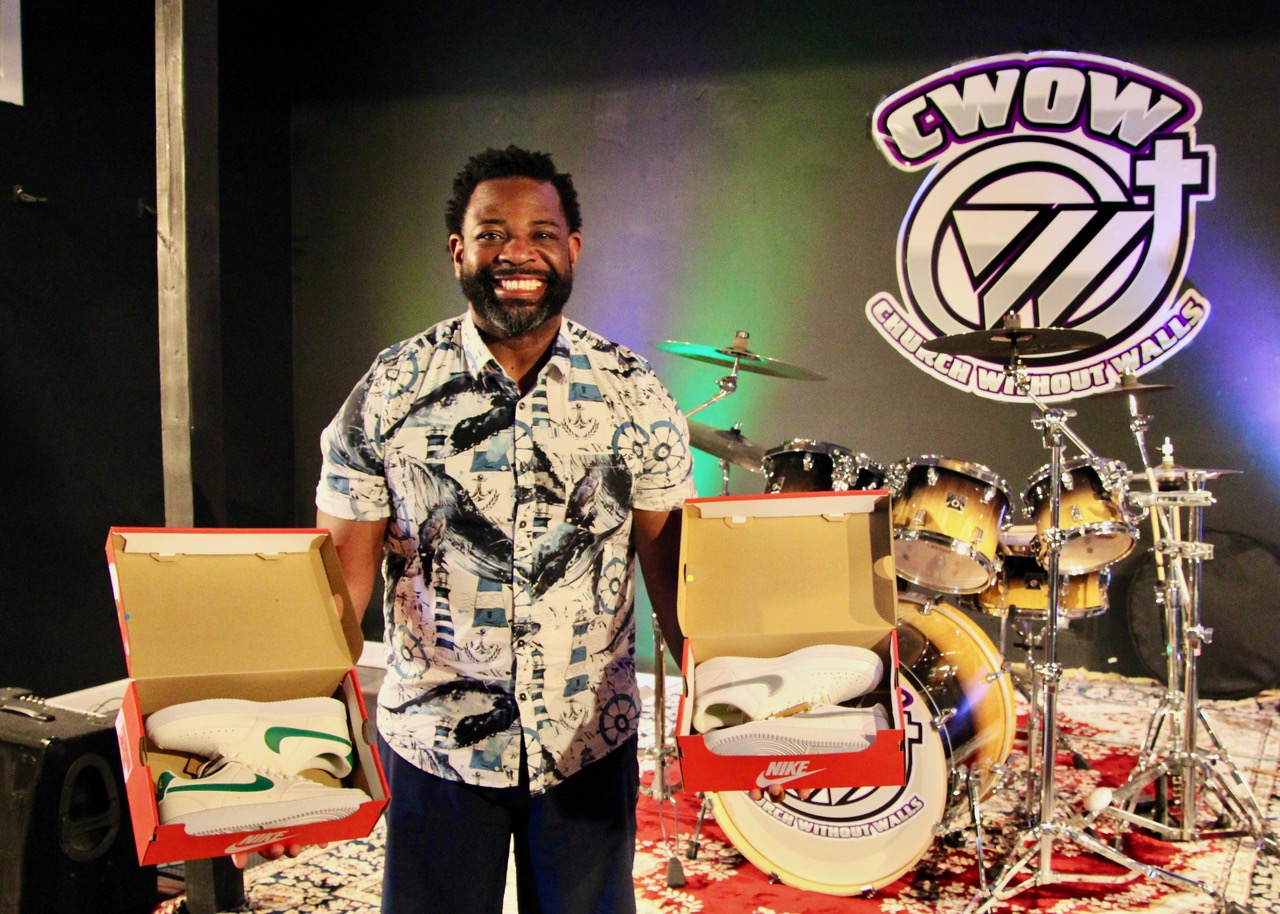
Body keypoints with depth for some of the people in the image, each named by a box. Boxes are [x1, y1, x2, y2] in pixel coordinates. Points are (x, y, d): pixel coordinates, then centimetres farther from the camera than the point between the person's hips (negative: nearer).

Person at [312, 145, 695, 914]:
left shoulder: (632, 391, -4)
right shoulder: (390, 390, -7)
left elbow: (668, 553, -1)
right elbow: (344, 562, -4)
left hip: (592, 741, 1)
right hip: (431, 742, 0)